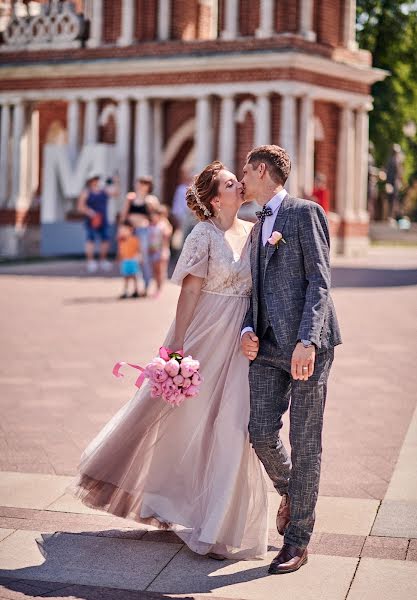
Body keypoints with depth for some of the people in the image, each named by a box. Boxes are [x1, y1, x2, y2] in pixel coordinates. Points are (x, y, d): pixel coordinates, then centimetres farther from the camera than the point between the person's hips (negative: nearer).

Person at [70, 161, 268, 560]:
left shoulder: (253, 232, 7)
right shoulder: (204, 235, -11)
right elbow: (189, 291, -13)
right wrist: (178, 347, -15)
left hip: (239, 344, 5)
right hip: (205, 337, -5)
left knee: (231, 429, 6)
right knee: (177, 416, 7)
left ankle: (221, 524, 20)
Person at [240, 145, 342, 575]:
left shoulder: (305, 213, -2)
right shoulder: (258, 227, 23)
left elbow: (319, 281, -10)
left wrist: (308, 341, -20)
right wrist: (247, 330, 4)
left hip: (306, 345, -6)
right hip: (268, 346, 7)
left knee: (305, 442, -1)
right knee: (261, 433, 0)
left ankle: (297, 541, 8)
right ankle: (291, 493, 30)